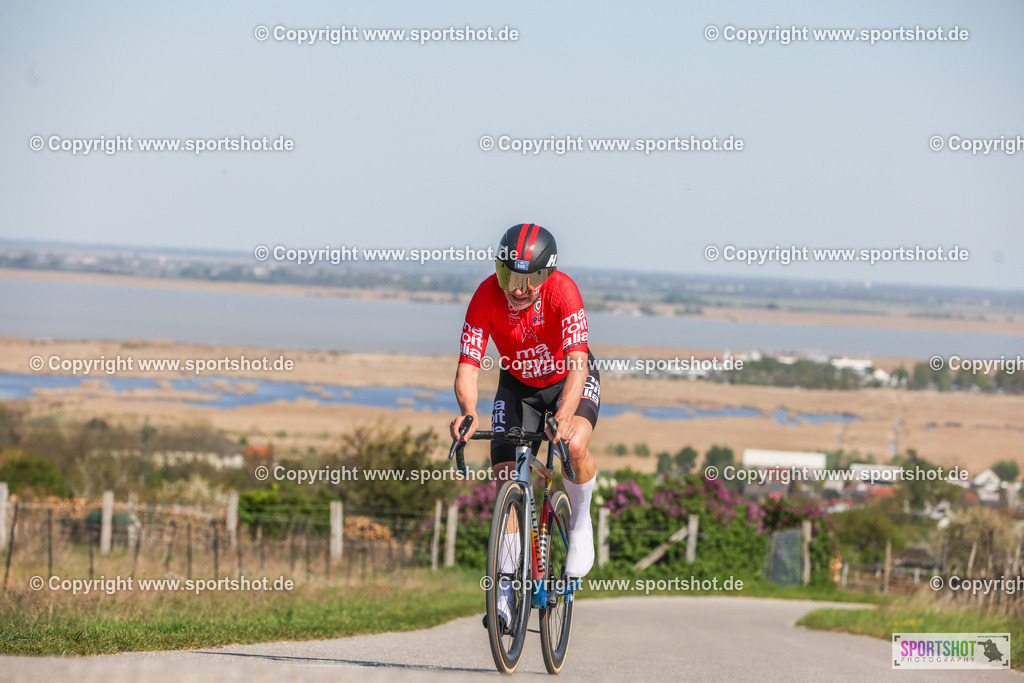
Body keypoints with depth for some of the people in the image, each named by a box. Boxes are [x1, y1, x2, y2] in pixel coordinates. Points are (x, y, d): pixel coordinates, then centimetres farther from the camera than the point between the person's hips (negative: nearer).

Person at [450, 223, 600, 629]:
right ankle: (506, 585, 3)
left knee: (575, 445, -32)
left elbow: (577, 362, -41)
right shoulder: (486, 299, -27)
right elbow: (468, 365, -30)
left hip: (569, 380, -2)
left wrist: (564, 417, -58)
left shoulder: (562, 291, -33)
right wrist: (468, 412, -50)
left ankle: (580, 524, -3)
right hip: (518, 385, 2)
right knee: (506, 479, -8)